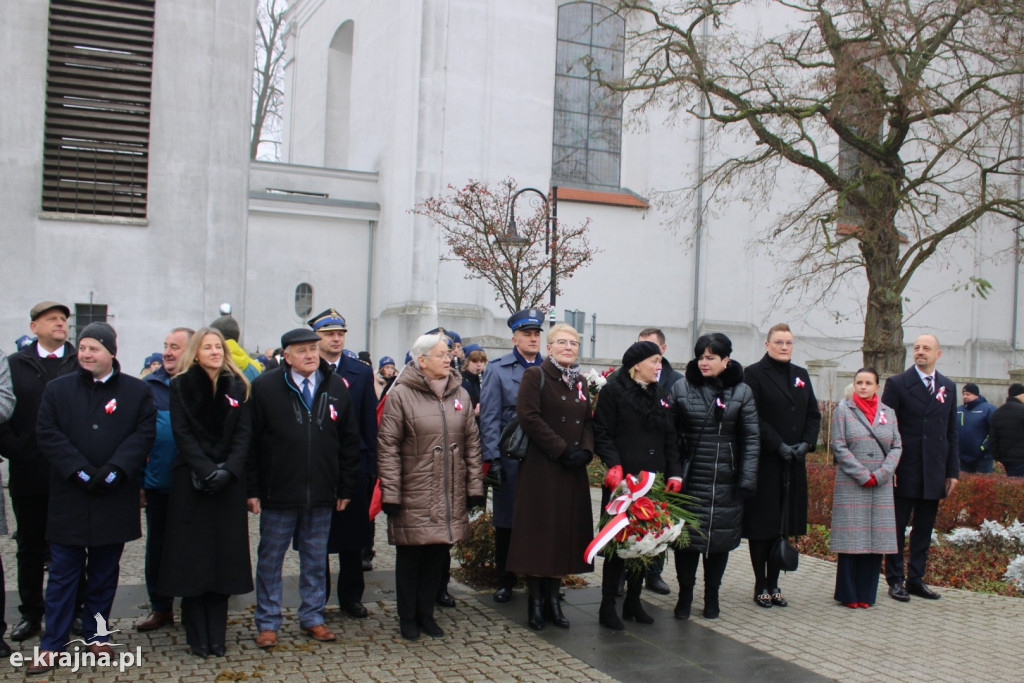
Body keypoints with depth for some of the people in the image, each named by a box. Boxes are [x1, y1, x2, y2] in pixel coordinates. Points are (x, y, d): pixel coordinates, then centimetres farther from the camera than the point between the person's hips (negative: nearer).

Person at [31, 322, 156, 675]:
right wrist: (80, 470, -15)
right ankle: (52, 643, 11)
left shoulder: (137, 391, 2)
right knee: (63, 572, 4)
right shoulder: (58, 389, 4)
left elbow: (144, 433, -5)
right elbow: (47, 433, -4)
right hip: (69, 497, 0)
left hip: (115, 498, 0)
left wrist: (114, 470, -16)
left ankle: (96, 634, 24)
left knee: (104, 573, 11)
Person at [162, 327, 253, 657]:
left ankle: (217, 635, 12)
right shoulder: (181, 385, 3)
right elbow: (182, 434, -5)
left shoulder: (237, 386, 7)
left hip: (228, 482, 2)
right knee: (193, 558, 0)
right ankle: (197, 636, 10)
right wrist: (206, 470, -16)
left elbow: (243, 433, 0)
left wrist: (229, 470, -14)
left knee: (223, 557, 3)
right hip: (191, 483, -1)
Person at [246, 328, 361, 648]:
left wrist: (346, 487, 5)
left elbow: (349, 440, 9)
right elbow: (250, 441, -3)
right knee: (270, 560, 8)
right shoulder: (265, 387, -3)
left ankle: (312, 618, 26)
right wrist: (252, 489, -7)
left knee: (316, 561, 12)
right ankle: (267, 623, 21)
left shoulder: (336, 388, 5)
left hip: (321, 495, 3)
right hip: (278, 493, -2)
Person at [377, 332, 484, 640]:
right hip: (413, 496, -4)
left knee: (438, 556, 10)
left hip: (451, 497, 4)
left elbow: (472, 442, 10)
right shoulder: (401, 395, -6)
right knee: (410, 557, 7)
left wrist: (474, 487, 6)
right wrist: (390, 494, -11)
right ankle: (407, 618, 22)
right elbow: (388, 447, -8)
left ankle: (426, 613, 26)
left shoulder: (460, 394, 8)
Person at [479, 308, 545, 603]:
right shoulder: (497, 369, 3)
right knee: (506, 521, 7)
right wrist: (492, 458, -9)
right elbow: (489, 417, -2)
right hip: (510, 458, -1)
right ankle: (505, 580, 21)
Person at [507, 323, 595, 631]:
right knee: (540, 531, -2)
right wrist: (562, 449, -16)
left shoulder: (580, 383, 16)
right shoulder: (535, 376, -3)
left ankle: (553, 598, 17)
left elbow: (589, 423, 14)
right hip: (541, 467, -6)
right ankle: (536, 601, 9)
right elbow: (529, 417, -14)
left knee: (566, 531, 7)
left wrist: (584, 450, -6)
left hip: (573, 471, 6)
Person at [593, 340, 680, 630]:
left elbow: (670, 438, 15)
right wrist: (614, 466, -21)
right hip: (623, 480, -6)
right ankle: (608, 606, 11)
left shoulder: (660, 394, 15)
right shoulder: (614, 390, -4)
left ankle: (633, 601, 24)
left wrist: (674, 473, 4)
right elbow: (603, 433, -8)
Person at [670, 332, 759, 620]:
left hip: (726, 483, 0)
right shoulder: (681, 388, 2)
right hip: (689, 480, 0)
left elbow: (751, 439, 1)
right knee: (687, 536, 1)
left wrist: (747, 480, -6)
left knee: (721, 538, 8)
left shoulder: (742, 392, 2)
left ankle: (712, 596, 25)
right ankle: (685, 594, 18)